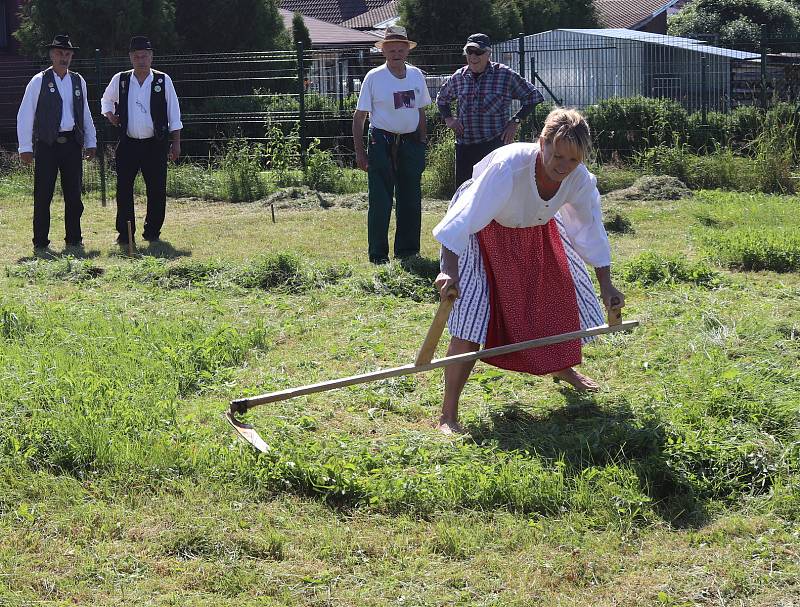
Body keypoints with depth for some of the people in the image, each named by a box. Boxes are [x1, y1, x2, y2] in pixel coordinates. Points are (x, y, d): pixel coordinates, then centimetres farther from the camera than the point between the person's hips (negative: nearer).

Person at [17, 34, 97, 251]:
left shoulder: (78, 81, 12)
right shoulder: (39, 81, -1)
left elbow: (86, 115, 20)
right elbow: (24, 116, -1)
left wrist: (91, 142, 16)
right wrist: (25, 148, -6)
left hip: (72, 143, 4)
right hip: (47, 144, -4)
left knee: (74, 194, 6)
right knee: (43, 194, -2)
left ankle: (74, 239, 16)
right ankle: (40, 241, 5)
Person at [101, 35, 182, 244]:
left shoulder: (163, 81, 0)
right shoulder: (120, 80, 5)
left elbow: (174, 113, 3)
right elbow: (107, 100, 24)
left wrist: (176, 143, -1)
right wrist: (110, 115, 3)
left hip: (155, 145, -1)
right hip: (128, 144, 1)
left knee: (156, 189, 1)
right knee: (124, 188, -2)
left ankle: (152, 231, 13)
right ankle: (124, 233, 4)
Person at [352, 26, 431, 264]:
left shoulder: (416, 75, 8)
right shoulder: (373, 77, -6)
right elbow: (359, 116, -4)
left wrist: (422, 143, 13)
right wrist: (359, 151, -8)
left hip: (410, 143, 5)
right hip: (382, 143, -5)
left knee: (411, 200, 9)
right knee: (380, 202, -5)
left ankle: (407, 250, 20)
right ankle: (378, 255, 2)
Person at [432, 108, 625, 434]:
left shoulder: (579, 179, -22)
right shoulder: (509, 166, -42)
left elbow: (589, 228, -5)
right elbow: (465, 218, -43)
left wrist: (605, 284, 0)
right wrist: (449, 270, -51)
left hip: (534, 231, 6)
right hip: (484, 232, -6)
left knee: (564, 296, 15)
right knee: (472, 316, -19)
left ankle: (562, 367, 49)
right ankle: (447, 417, -16)